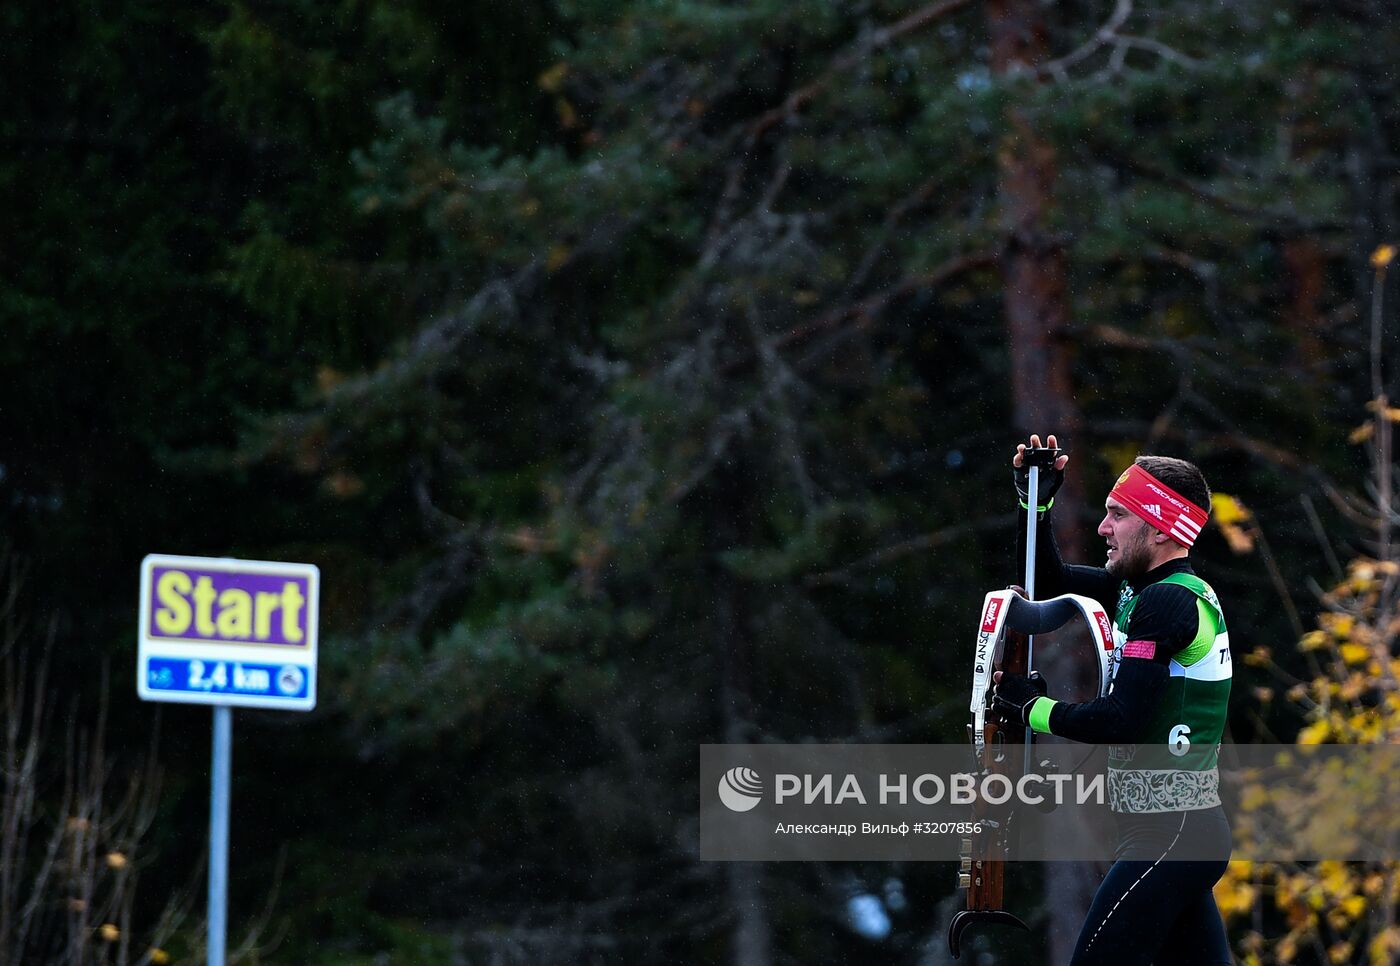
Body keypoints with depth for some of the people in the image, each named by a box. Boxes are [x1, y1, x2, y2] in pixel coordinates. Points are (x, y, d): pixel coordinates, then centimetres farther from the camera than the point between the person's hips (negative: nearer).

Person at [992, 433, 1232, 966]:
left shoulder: (1167, 602, -15)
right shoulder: (1150, 587, 13)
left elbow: (1122, 718, -21)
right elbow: (1050, 581, 25)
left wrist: (1033, 709, -8)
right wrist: (1035, 500, 13)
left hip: (1167, 836, -10)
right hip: (1195, 828, 10)